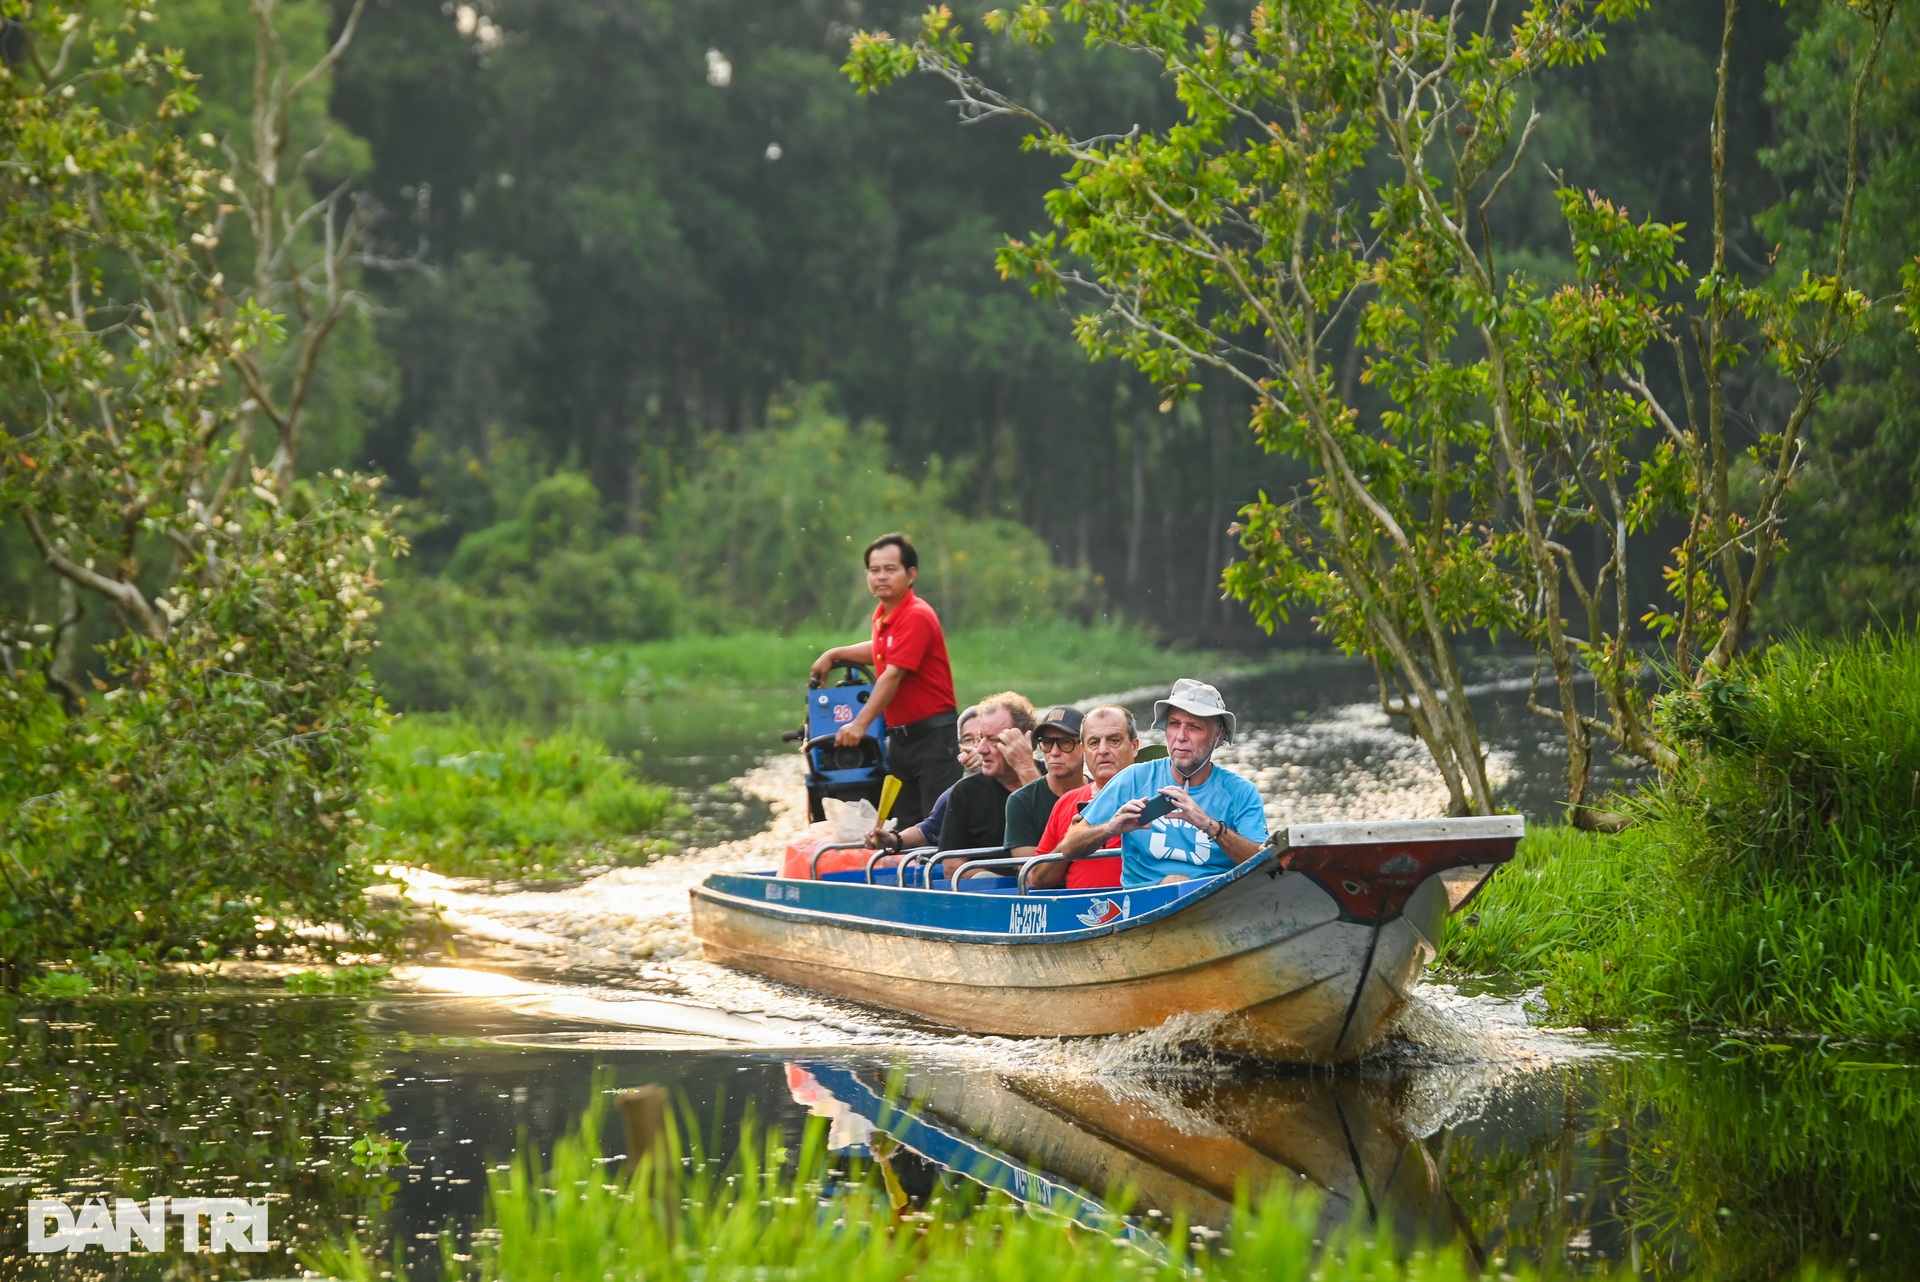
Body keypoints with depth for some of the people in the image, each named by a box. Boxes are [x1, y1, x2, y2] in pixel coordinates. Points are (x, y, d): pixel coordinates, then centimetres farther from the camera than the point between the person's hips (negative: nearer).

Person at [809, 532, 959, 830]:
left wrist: (860, 723, -23)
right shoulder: (882, 615, 12)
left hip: (933, 735, -9)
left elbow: (893, 675, -21)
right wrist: (835, 654, 28)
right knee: (907, 827, 9)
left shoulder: (916, 616, -16)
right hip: (899, 736, 9)